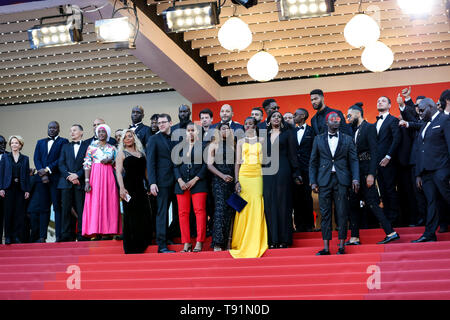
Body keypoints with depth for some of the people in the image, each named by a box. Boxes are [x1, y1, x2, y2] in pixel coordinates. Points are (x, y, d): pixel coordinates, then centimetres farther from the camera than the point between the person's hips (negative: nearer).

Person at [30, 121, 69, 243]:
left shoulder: (63, 142, 5)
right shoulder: (40, 142, 20)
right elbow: (36, 159, 10)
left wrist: (47, 169, -11)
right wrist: (42, 174, -6)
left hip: (56, 178, -4)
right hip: (42, 178, 4)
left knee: (58, 207, -6)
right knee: (43, 208, 3)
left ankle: (59, 236, -8)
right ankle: (42, 236, 2)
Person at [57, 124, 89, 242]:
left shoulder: (87, 146, 8)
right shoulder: (65, 146, 19)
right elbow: (61, 164, 9)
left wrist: (77, 175, -13)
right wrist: (69, 176, -7)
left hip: (80, 182, -3)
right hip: (66, 182, 3)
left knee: (81, 209, -5)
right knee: (66, 209, -1)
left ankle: (82, 235, -3)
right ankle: (66, 235, 1)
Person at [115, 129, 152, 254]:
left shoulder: (141, 152, 17)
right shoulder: (121, 153, 3)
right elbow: (118, 172, -6)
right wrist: (122, 188, -18)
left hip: (141, 188, 5)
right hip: (129, 187, -5)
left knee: (145, 216, 0)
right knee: (131, 216, -5)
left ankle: (142, 245, 10)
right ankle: (131, 248, 0)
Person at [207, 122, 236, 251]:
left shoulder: (233, 145, 16)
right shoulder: (214, 145, 4)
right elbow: (209, 165, -2)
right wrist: (222, 176, -12)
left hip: (231, 179, 4)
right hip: (218, 179, -4)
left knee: (230, 209, -1)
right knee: (220, 208, -14)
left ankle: (226, 243, 2)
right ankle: (217, 244, -18)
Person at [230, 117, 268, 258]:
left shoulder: (261, 141, 11)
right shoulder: (241, 142, 12)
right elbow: (237, 163, 8)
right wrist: (237, 181, -3)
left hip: (258, 176, 0)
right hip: (244, 175, 0)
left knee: (257, 208, -7)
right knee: (244, 208, -5)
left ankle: (256, 244, -3)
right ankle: (241, 243, 1)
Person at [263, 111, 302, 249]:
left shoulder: (288, 133, 7)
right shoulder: (265, 135, 16)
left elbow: (292, 154, 2)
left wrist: (296, 173, -4)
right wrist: (260, 171, 7)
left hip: (283, 170, -3)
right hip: (267, 172, 3)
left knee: (283, 202, -4)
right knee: (269, 203, -1)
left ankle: (284, 239, -2)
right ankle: (273, 240, 1)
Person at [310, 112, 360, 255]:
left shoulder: (347, 139, 10)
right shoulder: (318, 139, 11)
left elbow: (354, 160, 5)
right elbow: (313, 162, 10)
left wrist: (355, 179, -8)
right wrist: (313, 181, 1)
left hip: (341, 180, 0)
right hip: (324, 180, 1)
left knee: (342, 214, -1)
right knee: (325, 214, 0)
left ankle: (341, 246, 5)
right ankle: (326, 247, 3)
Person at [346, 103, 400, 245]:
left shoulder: (369, 128, -7)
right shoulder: (354, 130, 17)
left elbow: (373, 152, -14)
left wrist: (371, 174, -20)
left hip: (366, 170, -8)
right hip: (356, 171, 8)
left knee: (371, 202, -11)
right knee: (353, 203, 7)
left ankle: (391, 233, -7)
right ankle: (354, 238, 11)